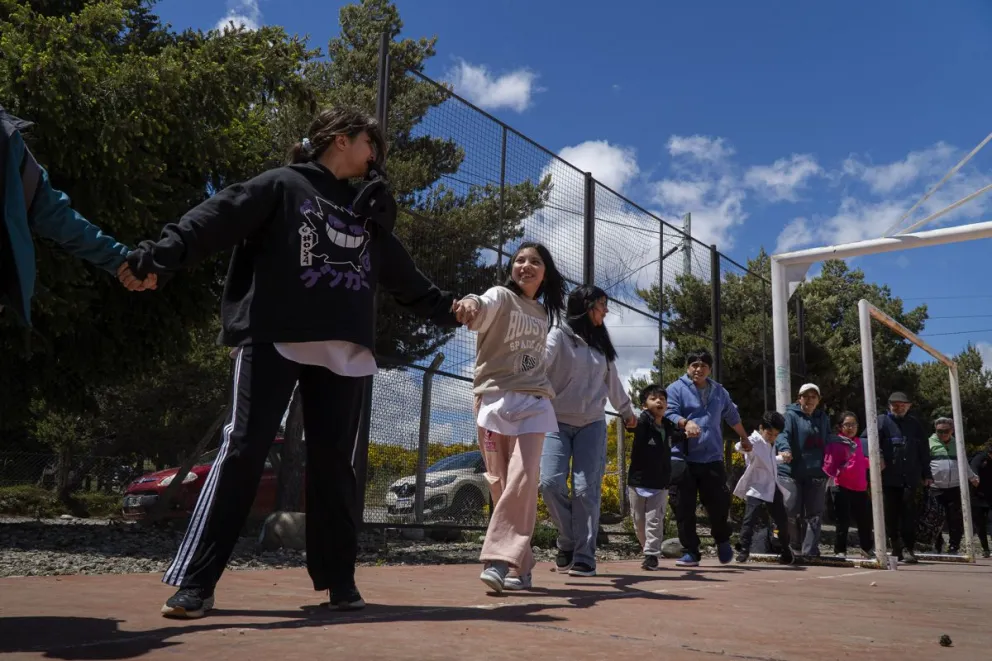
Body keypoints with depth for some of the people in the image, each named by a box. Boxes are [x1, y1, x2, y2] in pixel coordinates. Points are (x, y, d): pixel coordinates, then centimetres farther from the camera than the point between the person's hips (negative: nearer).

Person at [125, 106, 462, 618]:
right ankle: (195, 582, -2)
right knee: (243, 451, -8)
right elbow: (218, 218, -7)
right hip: (274, 340, -5)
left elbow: (402, 275, 31)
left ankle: (339, 578, 14)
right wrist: (162, 254, -22)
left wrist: (446, 308, 26)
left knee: (334, 461, 5)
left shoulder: (366, 212, 25)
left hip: (343, 351, 5)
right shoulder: (282, 185, 7)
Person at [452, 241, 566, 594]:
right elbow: (483, 309, -26)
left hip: (534, 403, 4)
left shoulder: (543, 313, 16)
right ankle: (521, 568, 8)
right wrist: (471, 303, -48)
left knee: (524, 480, -15)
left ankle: (499, 560, -16)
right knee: (502, 484, -2)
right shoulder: (501, 297, 0)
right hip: (496, 399, -3)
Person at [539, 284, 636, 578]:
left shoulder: (601, 344, 16)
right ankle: (567, 541, 9)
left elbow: (613, 381, 30)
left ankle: (584, 556, -2)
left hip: (592, 425, 4)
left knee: (586, 490, -7)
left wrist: (627, 411, 41)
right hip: (557, 422, -3)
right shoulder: (559, 336, -2)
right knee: (551, 483, -15)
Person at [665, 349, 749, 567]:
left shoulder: (719, 392, 17)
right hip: (683, 458, -3)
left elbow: (733, 417, 31)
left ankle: (722, 541, 28)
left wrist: (745, 439, 41)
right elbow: (669, 414, -9)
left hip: (712, 458, 3)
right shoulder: (676, 389, 2)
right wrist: (685, 423, -29)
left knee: (719, 503, 0)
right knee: (685, 508, -1)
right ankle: (690, 552, 9)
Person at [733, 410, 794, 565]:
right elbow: (740, 446, -39)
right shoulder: (754, 441, -14)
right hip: (756, 488, -8)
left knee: (782, 520, 15)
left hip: (773, 488, 8)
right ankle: (744, 550, -14)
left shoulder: (770, 445, 13)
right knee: (749, 519, -19)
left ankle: (785, 550, 36)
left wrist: (781, 457, 15)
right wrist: (745, 446, -62)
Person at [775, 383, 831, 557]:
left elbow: (828, 440, 27)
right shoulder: (791, 415, -2)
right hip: (792, 471, -5)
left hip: (816, 473, 5)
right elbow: (782, 434, -19)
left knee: (814, 513, 5)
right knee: (791, 510, -8)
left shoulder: (823, 418, 16)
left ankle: (810, 549, 10)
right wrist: (785, 449, -37)